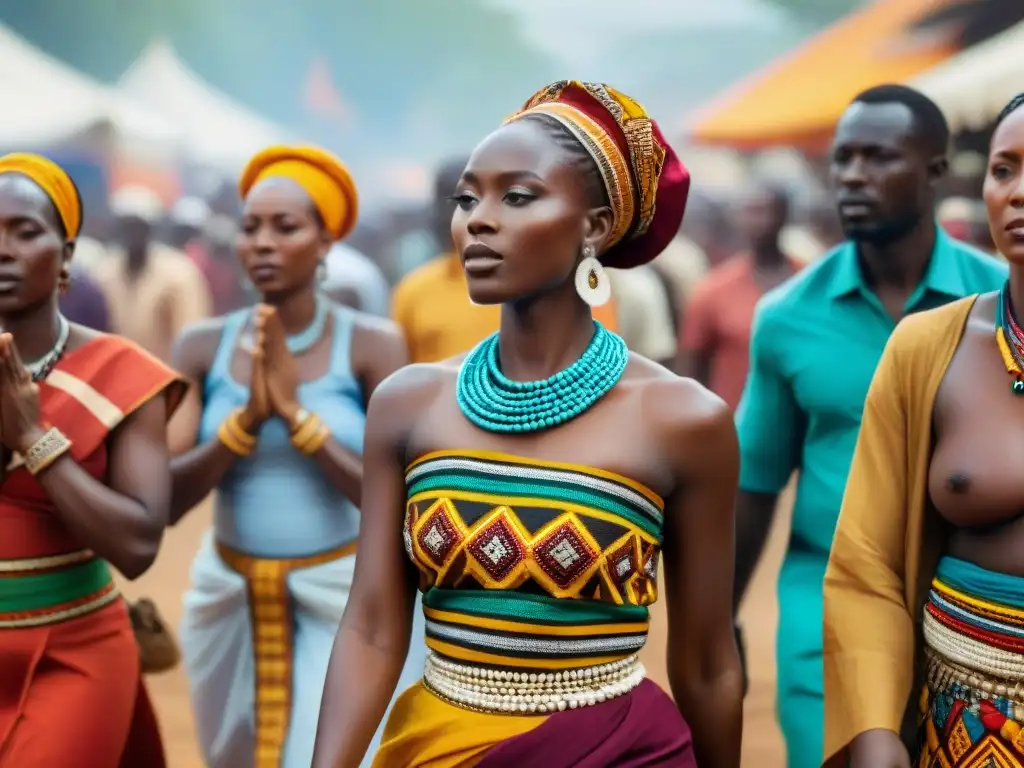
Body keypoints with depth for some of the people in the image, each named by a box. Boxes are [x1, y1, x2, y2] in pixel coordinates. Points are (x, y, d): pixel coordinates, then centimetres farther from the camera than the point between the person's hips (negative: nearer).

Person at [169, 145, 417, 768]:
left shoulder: (372, 344, -10)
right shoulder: (204, 346, -3)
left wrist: (295, 412, -21)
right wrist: (246, 417, -22)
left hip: (341, 605, -3)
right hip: (230, 605, 3)